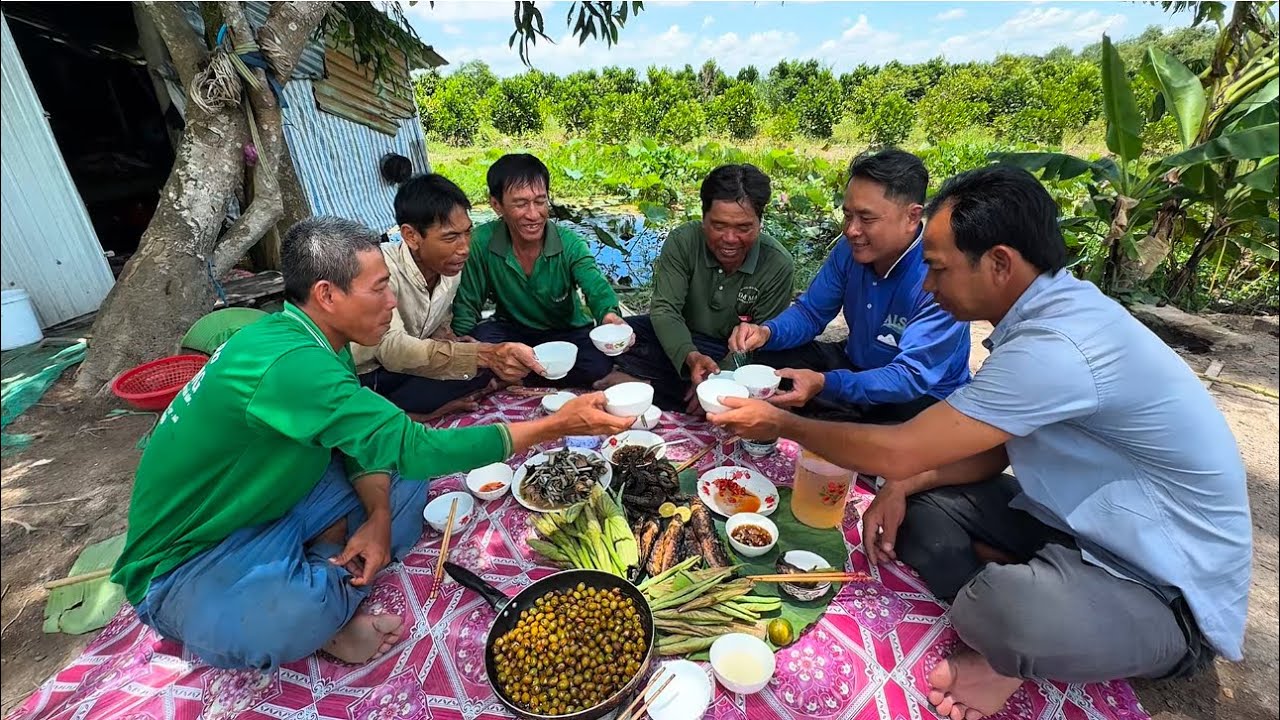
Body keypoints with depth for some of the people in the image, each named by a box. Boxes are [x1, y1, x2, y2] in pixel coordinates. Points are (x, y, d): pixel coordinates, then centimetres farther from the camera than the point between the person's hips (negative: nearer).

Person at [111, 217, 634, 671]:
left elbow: (365, 441, 3)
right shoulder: (290, 364, -34)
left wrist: (378, 517, -15)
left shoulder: (317, 339, -5)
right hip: (189, 559, -8)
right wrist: (557, 424, -34)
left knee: (404, 480, 0)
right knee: (301, 612, -37)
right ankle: (314, 601, -3)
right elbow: (414, 448, -36)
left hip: (270, 509, 8)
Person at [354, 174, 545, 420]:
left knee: (493, 361, -14)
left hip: (405, 369, 7)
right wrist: (484, 355, -47)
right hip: (358, 378, -7)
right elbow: (393, 350, -38)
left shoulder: (450, 267, -5)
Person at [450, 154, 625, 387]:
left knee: (598, 362, -30)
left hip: (567, 332, 0)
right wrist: (464, 340, -27)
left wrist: (609, 314, -57)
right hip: (511, 330, 1)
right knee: (477, 341, -31)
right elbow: (466, 304, -6)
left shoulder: (569, 243, -17)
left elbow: (596, 287, -33)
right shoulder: (482, 242, -15)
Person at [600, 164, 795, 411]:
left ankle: (642, 383, -25)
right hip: (679, 340, 0)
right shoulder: (682, 242, -16)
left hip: (734, 356, 1)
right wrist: (690, 357, -41)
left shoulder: (778, 266, -16)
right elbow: (664, 310, -21)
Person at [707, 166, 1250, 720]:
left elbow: (898, 452, -28)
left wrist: (781, 424, -15)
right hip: (1082, 524, 9)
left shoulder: (1058, 347, -32)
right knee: (915, 498, 1)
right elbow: (997, 446, 5)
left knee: (999, 609, -37)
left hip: (1169, 593, -8)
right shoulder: (1055, 312, -1)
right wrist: (903, 486, -9)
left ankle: (1023, 656, -3)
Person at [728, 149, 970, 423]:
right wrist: (767, 332, -25)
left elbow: (912, 377, -34)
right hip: (855, 365, 6)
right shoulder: (850, 249, -9)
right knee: (767, 360, -8)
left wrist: (824, 384, -50)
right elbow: (810, 312, -3)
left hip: (924, 396, -5)